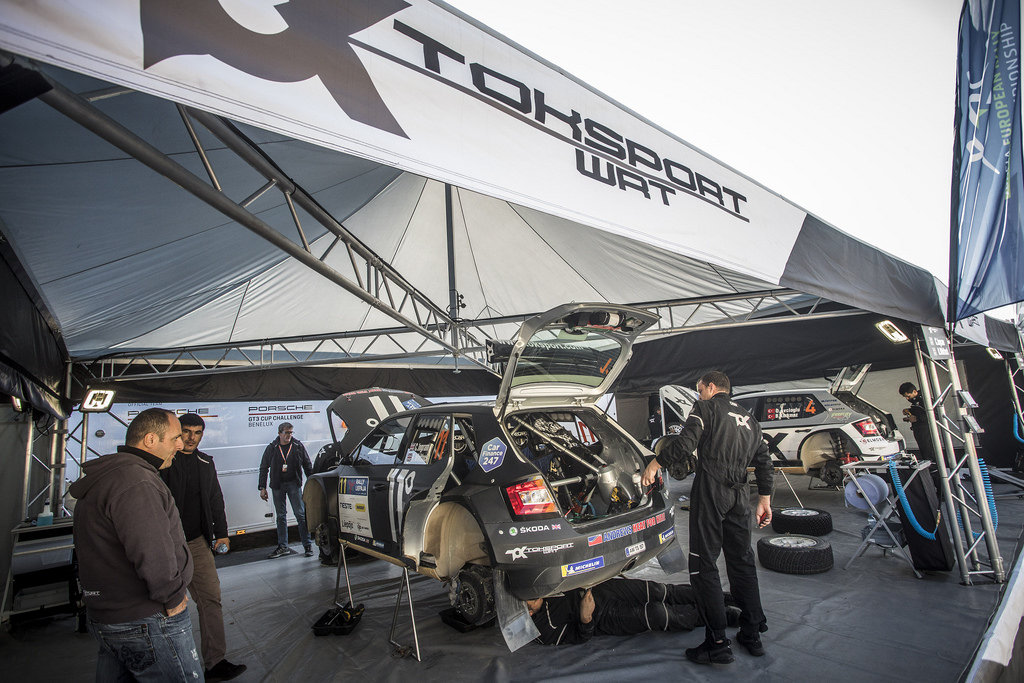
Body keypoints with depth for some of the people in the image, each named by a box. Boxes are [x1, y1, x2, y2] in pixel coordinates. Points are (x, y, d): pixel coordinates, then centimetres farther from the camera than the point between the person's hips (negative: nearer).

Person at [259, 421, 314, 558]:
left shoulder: (298, 446, 1)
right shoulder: (272, 448, 2)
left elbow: (308, 466, 6)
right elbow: (263, 468, 9)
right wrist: (262, 488, 3)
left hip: (294, 484, -2)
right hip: (277, 485, 2)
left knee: (300, 514, -4)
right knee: (281, 516, 9)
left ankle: (307, 545, 2)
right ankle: (283, 546, 18)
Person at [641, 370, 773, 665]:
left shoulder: (707, 408, 0)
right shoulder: (749, 420, 22)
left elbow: (686, 442, -14)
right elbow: (764, 462, 22)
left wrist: (655, 463, -7)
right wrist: (764, 500, 24)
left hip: (711, 488, -7)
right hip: (739, 492, 8)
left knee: (704, 565, -3)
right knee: (742, 562, 18)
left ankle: (717, 644, -2)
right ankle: (752, 635, 26)